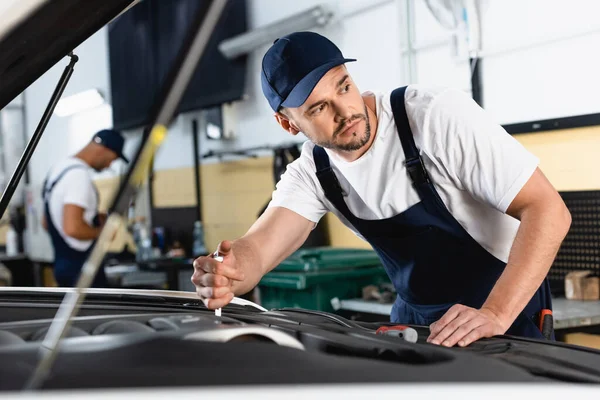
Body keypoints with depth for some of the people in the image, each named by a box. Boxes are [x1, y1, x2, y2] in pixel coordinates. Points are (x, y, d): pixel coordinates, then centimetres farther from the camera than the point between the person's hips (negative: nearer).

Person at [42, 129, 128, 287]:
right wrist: (102, 231, -11)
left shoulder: (59, 169, 13)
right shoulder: (79, 174, -19)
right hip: (83, 268, -10)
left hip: (65, 264, 10)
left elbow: (46, 222, 22)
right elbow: (72, 228, -30)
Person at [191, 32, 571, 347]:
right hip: (414, 316, 5)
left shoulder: (438, 114, -25)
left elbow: (548, 211, -27)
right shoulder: (312, 174, -8)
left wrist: (495, 314, -38)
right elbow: (259, 247, -22)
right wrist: (228, 275, -47)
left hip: (507, 309, -4)